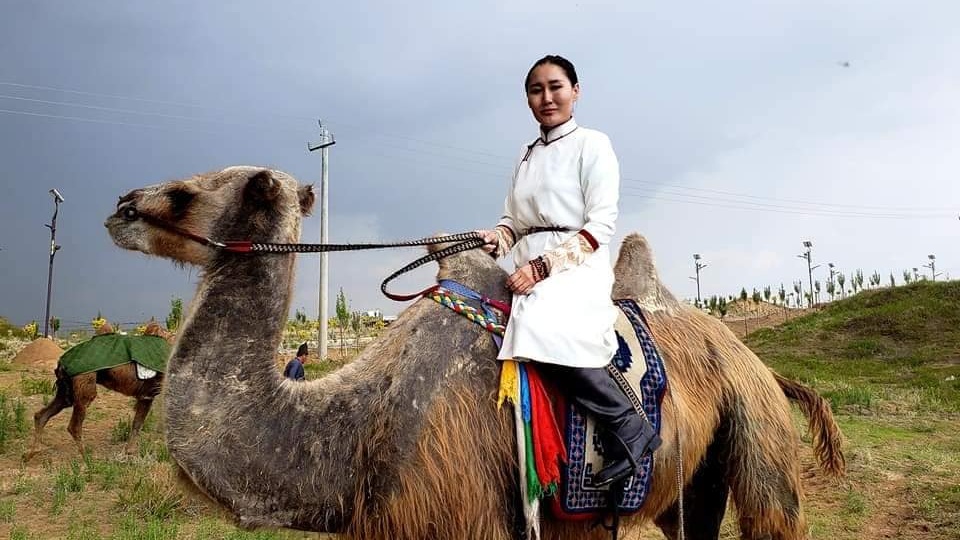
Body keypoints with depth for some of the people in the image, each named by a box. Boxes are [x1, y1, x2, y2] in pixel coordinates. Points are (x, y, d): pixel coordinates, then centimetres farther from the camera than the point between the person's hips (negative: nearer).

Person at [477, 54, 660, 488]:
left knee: (543, 330, -36)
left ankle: (629, 429, -19)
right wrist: (496, 239, -1)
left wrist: (542, 266, -17)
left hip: (578, 269, -7)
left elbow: (601, 224, -7)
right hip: (532, 274, 7)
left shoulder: (592, 144, 2)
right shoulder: (527, 156, 21)